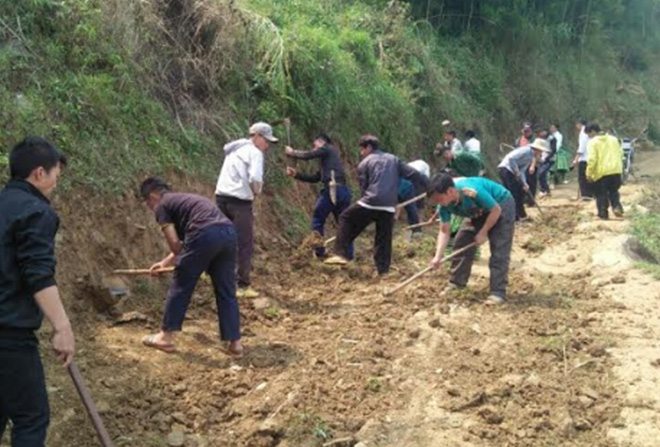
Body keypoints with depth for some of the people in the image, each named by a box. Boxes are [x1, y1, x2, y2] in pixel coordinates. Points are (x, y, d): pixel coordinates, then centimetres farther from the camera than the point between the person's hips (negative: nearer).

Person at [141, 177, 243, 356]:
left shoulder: (162, 206, 12)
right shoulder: (184, 199, 36)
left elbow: (175, 244, 3)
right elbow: (181, 243, 42)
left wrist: (180, 261, 21)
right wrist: (165, 263, 50)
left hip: (204, 234, -7)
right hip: (228, 232, 7)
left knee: (181, 287, 9)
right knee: (226, 291, 15)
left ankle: (166, 336, 19)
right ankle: (234, 342, 17)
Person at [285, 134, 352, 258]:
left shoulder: (328, 149, 7)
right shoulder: (327, 159, 30)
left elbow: (307, 155, 0)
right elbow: (314, 178, 29)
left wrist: (291, 152, 18)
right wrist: (296, 174, 26)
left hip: (332, 189, -8)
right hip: (343, 191, 8)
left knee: (318, 220, 6)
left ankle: (319, 251, 4)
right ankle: (348, 255, 10)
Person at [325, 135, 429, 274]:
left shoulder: (364, 164, 8)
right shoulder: (394, 160, 18)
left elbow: (363, 187, 8)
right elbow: (413, 174, 13)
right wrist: (430, 187, 16)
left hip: (370, 203, -3)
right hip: (389, 208, 3)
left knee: (346, 218, 15)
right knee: (383, 239, 13)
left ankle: (341, 254, 7)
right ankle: (383, 270, 13)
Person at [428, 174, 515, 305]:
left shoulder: (472, 192, -41)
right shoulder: (445, 204, -19)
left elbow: (496, 210, -28)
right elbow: (444, 231, -14)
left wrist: (483, 233, -23)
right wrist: (438, 256, -24)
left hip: (502, 206, -7)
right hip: (479, 212, 7)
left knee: (499, 251, -15)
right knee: (461, 243, 2)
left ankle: (498, 292, -13)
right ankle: (456, 284, 14)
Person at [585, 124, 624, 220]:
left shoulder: (593, 142, -6)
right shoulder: (613, 139, 13)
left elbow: (592, 159, -14)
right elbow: (620, 153, 14)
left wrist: (589, 173, -8)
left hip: (601, 172, -5)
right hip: (616, 170, 5)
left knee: (601, 193, 7)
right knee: (613, 190, 19)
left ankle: (603, 213, 8)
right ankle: (617, 207, -1)